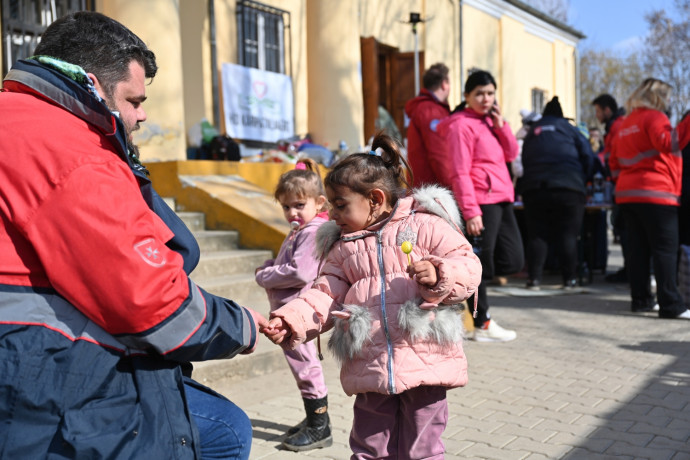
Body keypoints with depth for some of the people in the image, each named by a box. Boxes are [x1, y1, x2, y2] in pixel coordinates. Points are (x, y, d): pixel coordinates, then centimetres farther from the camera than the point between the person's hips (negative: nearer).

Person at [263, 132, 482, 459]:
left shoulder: (424, 225, 0)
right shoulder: (342, 247, 14)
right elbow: (325, 296, 9)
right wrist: (292, 319, -7)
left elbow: (468, 267, -1)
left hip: (424, 362, -4)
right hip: (371, 369, 4)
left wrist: (439, 276, -21)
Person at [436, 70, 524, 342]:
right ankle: (483, 326, 11)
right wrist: (470, 212, -19)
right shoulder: (461, 125, -8)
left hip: (501, 200, 9)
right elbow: (459, 173, -15)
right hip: (481, 202, -9)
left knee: (514, 261, 9)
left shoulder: (489, 121, 18)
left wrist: (500, 125, 1)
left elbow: (511, 154, 14)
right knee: (481, 265, -1)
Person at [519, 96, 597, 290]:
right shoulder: (569, 129, 11)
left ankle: (534, 278, 1)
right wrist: (583, 181, 15)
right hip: (568, 188, -2)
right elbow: (588, 157, 4)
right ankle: (570, 278, 1)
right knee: (568, 235, 2)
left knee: (536, 235, 5)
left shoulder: (531, 133, 20)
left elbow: (525, 162, 22)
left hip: (533, 189, 2)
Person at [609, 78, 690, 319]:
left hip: (626, 194, 8)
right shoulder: (653, 116, -4)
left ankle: (641, 299, 11)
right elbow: (667, 142, -22)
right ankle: (671, 305, -10)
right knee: (665, 249, -8)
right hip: (655, 193, -8)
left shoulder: (626, 123, 20)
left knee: (638, 249, 9)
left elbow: (614, 161, 22)